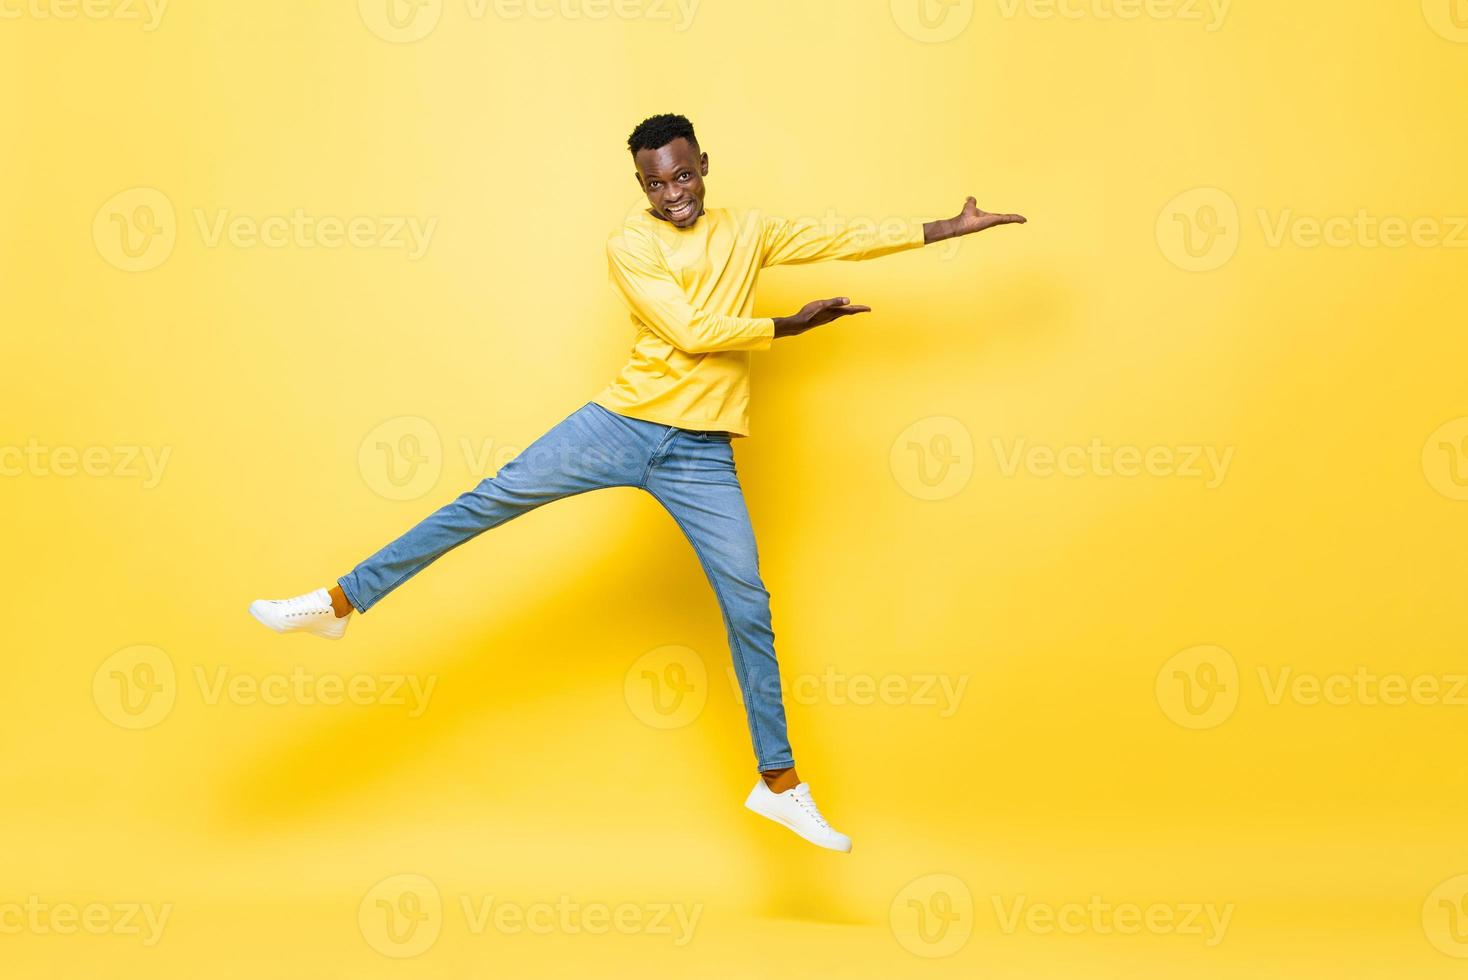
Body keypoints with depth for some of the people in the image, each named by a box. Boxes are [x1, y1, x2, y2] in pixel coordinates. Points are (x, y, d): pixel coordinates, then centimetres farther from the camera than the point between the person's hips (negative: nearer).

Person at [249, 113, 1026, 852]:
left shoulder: (746, 230, 11)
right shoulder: (629, 245, -1)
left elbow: (842, 238, 13)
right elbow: (691, 332, -12)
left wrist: (948, 227, 13)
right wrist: (786, 327, -6)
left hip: (701, 454, 2)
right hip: (622, 424, -2)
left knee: (748, 607, 2)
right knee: (490, 500, -10)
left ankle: (779, 783, 13)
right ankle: (338, 603, -1)